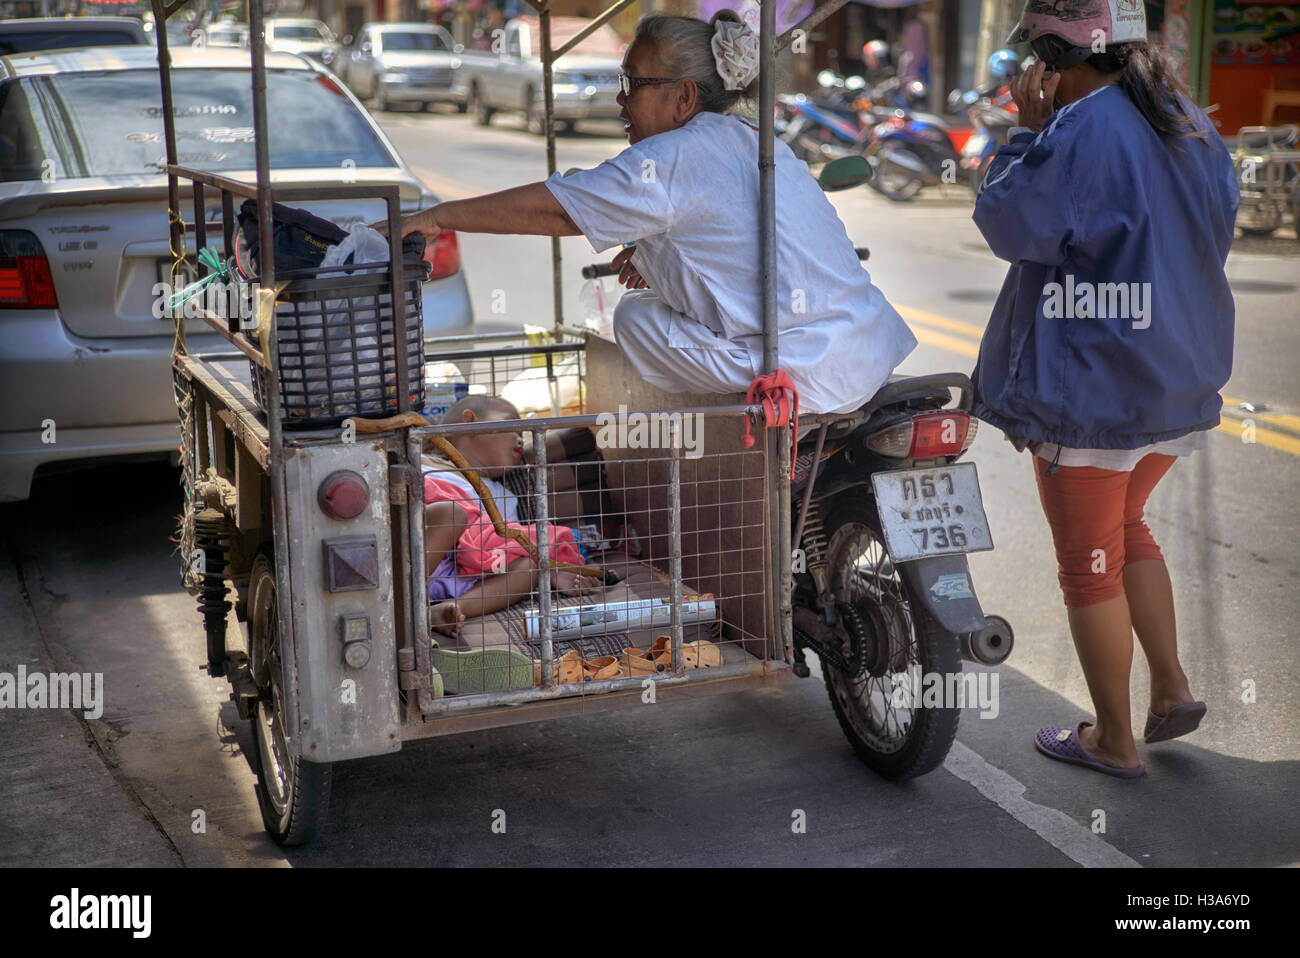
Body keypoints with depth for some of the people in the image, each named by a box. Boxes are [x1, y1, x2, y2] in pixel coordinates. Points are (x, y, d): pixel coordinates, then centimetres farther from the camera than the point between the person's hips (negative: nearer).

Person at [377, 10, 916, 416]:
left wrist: (438, 217, 0)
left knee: (634, 317, 2)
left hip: (812, 378, -9)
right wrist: (655, 252, 17)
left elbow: (550, 210, -8)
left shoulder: (672, 159, -11)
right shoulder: (750, 142, 14)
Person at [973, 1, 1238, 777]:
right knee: (1127, 528, 27)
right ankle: (1172, 687, 22)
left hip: (1090, 392, -8)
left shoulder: (1082, 135, -21)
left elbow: (1009, 224, -15)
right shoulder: (1196, 131, 7)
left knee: (1091, 562, 6)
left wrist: (1028, 131, -6)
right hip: (1180, 385, 8)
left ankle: (1114, 741, 17)